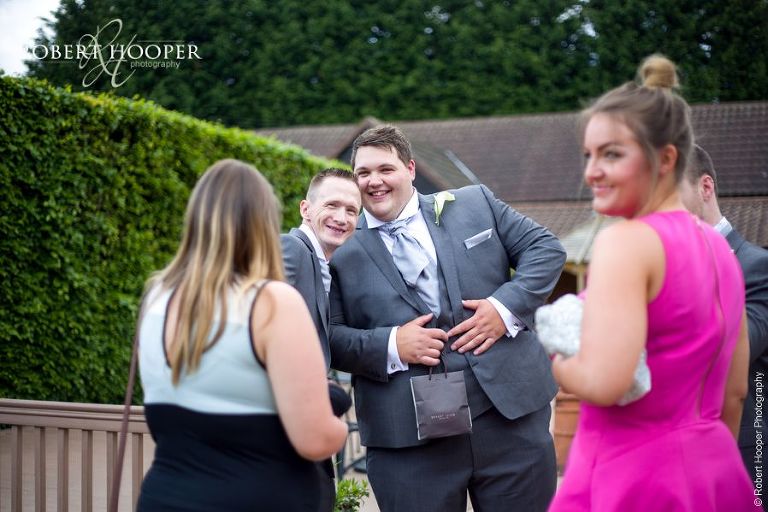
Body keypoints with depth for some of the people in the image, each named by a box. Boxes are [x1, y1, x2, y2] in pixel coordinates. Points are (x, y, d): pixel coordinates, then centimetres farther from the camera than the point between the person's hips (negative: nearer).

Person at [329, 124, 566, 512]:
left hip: (510, 407, 2)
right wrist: (390, 346, -15)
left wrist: (506, 307, -8)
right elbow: (329, 337, 1)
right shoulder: (343, 255, 5)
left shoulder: (475, 204, 8)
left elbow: (545, 248, 7)